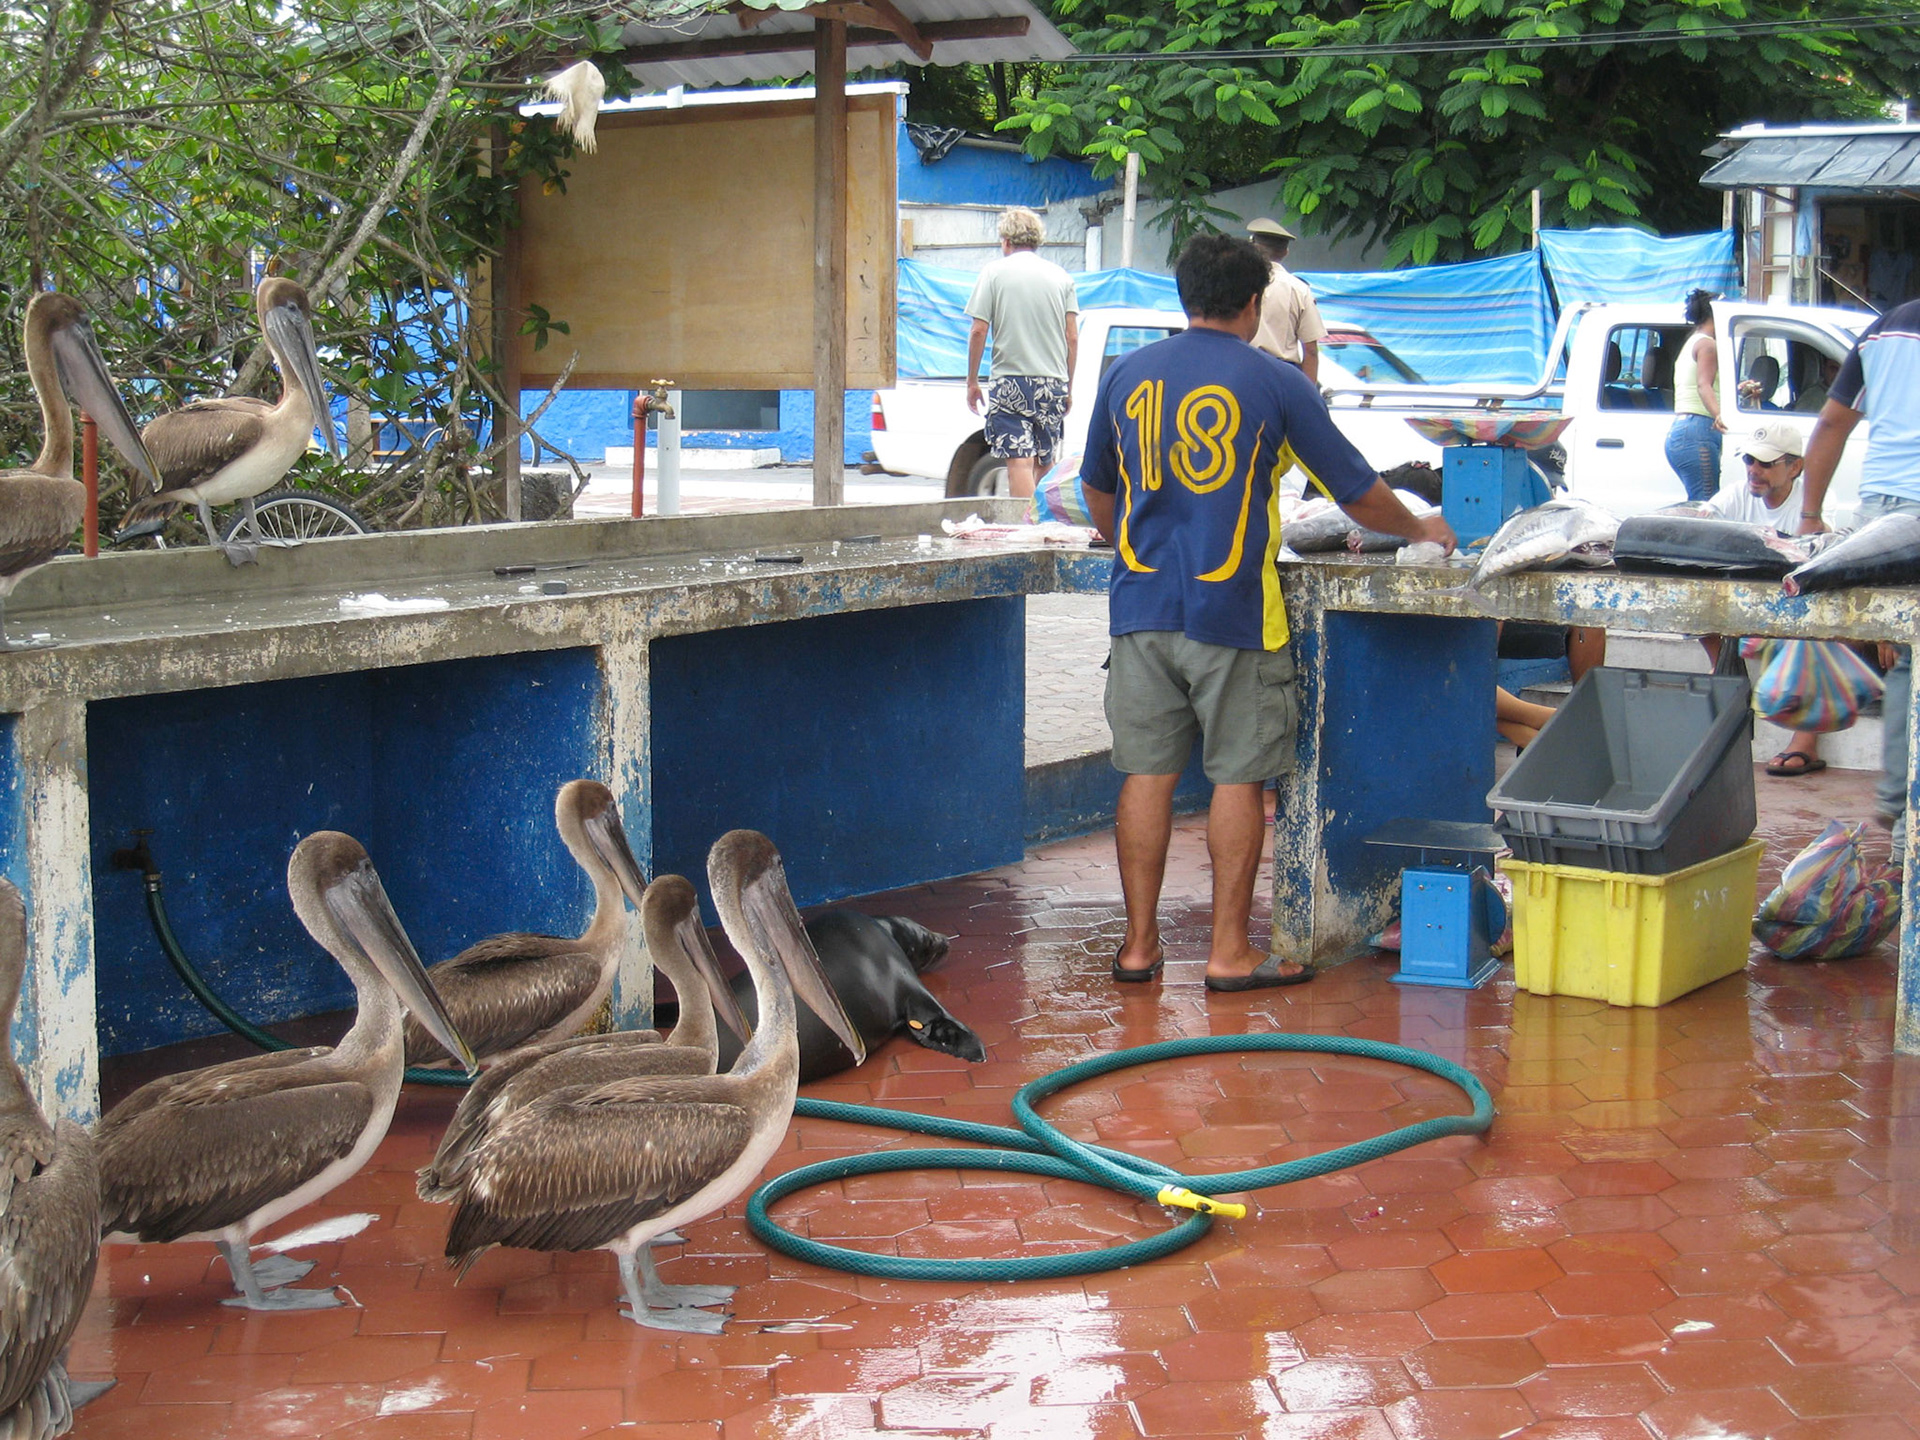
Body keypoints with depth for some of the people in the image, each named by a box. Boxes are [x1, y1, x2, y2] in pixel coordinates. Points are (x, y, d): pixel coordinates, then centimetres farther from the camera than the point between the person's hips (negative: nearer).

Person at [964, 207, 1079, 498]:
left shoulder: (994, 272, 1)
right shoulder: (1061, 276, 9)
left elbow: (978, 331, -3)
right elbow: (1072, 337, 7)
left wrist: (972, 381, 6)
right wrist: (1069, 388, 15)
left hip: (1011, 382, -3)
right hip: (1053, 383, 3)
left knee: (1019, 462, -8)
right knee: (1045, 465, 12)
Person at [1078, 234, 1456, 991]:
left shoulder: (1126, 374, 8)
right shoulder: (1275, 383, -3)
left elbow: (1098, 491, 21)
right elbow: (1357, 492, 4)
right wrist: (1420, 529, 23)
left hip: (1141, 606, 4)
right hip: (1232, 613, -4)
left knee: (1146, 774, 7)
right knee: (1237, 778, 3)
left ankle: (1140, 942, 11)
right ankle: (1229, 952, 6)